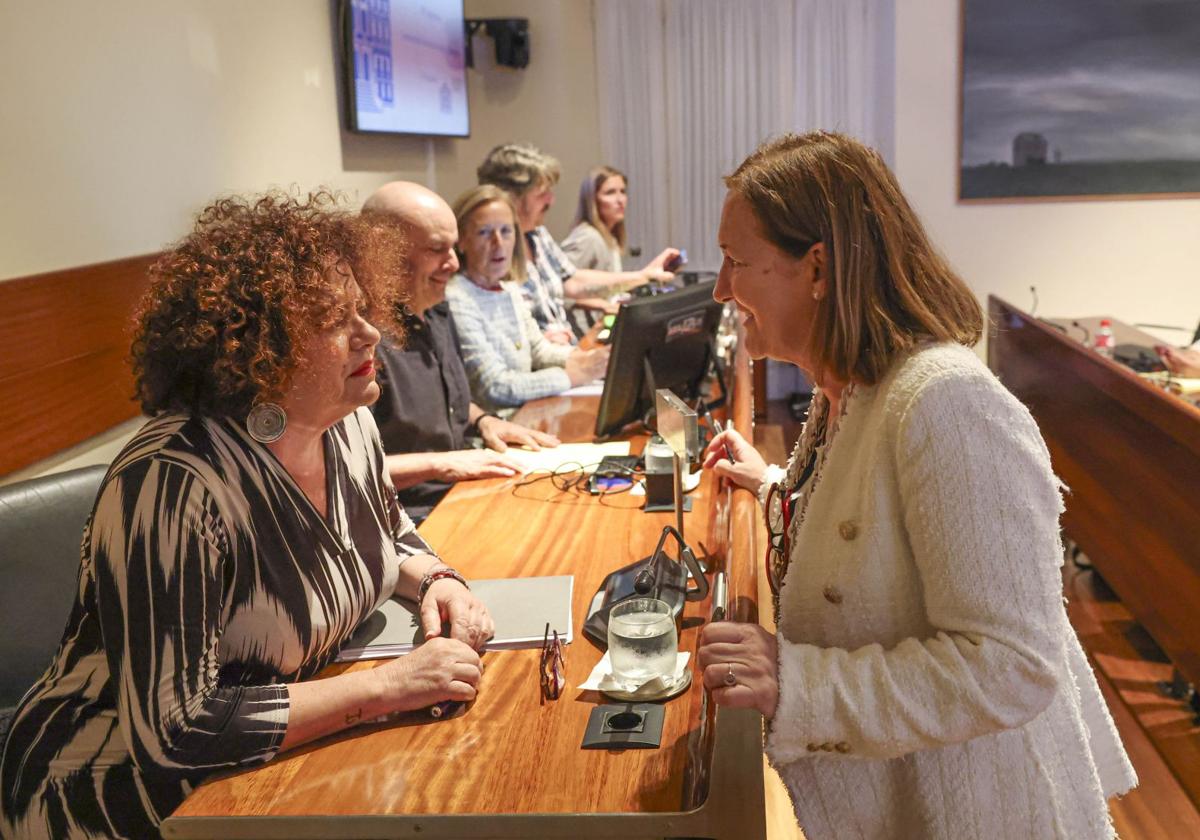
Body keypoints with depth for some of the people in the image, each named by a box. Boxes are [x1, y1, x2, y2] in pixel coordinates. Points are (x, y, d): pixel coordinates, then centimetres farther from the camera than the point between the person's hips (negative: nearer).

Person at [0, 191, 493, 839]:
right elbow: (173, 729, -29)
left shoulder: (347, 426, -5)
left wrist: (434, 581, -7)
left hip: (282, 753, 7)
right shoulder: (172, 486, -29)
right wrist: (386, 686, -28)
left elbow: (391, 536, 15)